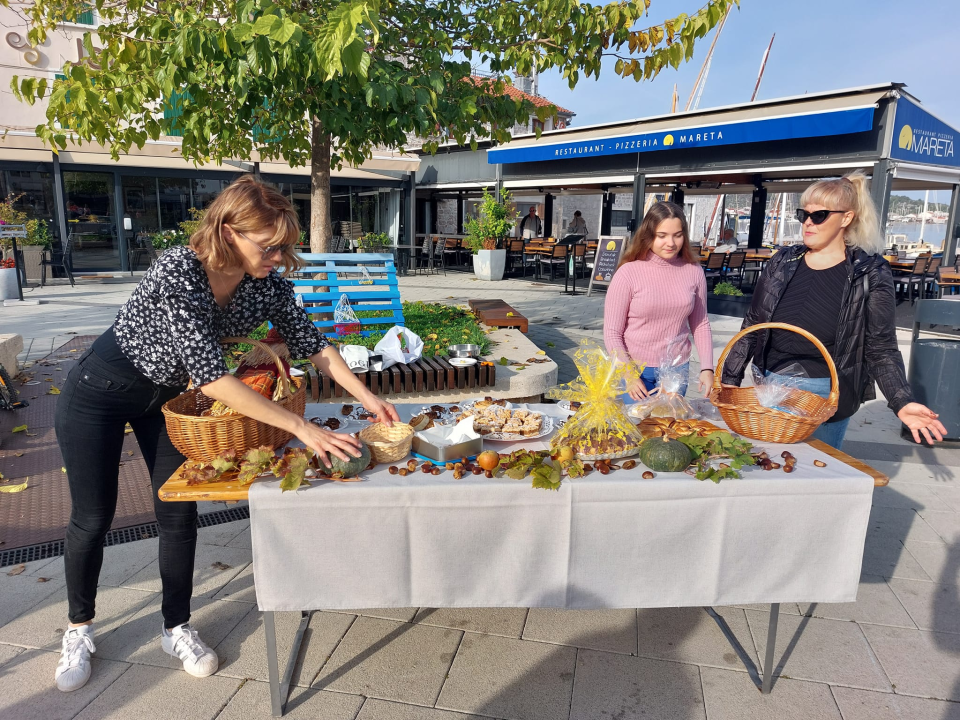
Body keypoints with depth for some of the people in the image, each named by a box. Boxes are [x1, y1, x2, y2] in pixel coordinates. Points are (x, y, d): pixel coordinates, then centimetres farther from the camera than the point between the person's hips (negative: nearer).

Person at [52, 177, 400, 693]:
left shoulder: (268, 282, -18)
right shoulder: (178, 272, -37)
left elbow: (312, 343, -7)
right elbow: (210, 377, -42)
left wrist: (367, 397, -15)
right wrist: (301, 428, -44)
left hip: (167, 393, 5)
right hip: (101, 391, -5)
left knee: (179, 513, 5)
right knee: (93, 518, 6)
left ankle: (176, 628, 24)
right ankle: (78, 629, 31)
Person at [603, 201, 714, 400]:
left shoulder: (693, 271, -2)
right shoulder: (628, 273, -12)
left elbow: (700, 324, 7)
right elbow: (612, 332, -9)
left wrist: (707, 367, -1)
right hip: (636, 369, -3)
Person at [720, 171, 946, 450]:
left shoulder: (870, 273, -6)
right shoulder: (783, 263, 2)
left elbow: (881, 348, -4)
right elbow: (752, 325, 6)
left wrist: (902, 402, -16)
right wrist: (730, 378, 3)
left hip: (827, 396, -3)